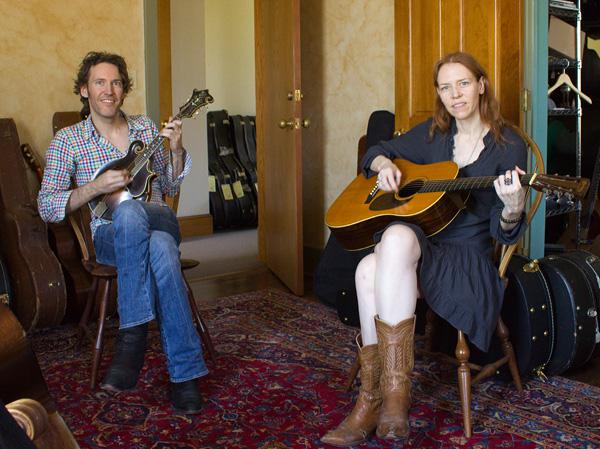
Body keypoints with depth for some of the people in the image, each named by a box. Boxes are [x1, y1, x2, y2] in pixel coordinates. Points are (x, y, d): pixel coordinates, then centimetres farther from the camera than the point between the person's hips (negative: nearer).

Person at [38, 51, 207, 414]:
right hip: (109, 235, -2)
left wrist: (176, 150, -3)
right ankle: (185, 371, -35)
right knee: (160, 250, -40)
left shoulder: (145, 127, 12)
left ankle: (134, 335, -31)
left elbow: (170, 186, 16)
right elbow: (46, 207, -1)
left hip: (160, 221, 2)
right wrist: (96, 187, -15)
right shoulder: (67, 140, 4)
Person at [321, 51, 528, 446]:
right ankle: (375, 402, -24)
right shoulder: (433, 134, 11)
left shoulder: (509, 146, -2)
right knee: (369, 269, -33)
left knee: (398, 237, -37)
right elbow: (376, 152, 24)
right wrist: (385, 166, 0)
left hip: (468, 264, -4)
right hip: (419, 248, 4)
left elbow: (504, 234, -4)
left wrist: (512, 209, -28)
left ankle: (393, 391, -34)